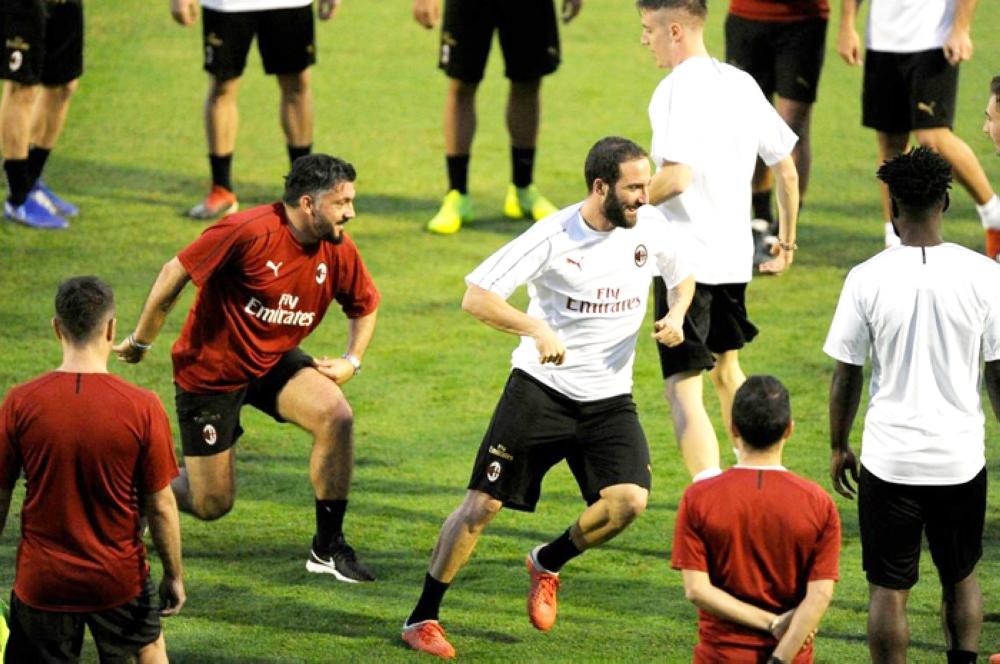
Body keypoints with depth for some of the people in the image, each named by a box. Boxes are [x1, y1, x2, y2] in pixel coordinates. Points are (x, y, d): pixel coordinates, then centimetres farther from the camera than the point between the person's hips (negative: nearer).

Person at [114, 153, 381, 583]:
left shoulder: (339, 251, -8)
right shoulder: (248, 232, -27)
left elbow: (364, 307, 13)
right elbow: (175, 274, -19)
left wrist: (351, 361, -3)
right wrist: (140, 342, -10)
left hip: (273, 362, 5)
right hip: (210, 370, -5)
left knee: (337, 416, -24)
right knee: (212, 504, -1)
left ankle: (328, 547, -10)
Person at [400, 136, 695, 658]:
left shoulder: (649, 227, -2)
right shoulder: (552, 237, -16)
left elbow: (682, 277, 18)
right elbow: (476, 297, -18)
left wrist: (675, 316, -3)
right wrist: (536, 329, -32)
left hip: (609, 398, 3)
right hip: (540, 387, -3)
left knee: (629, 500, -18)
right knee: (482, 504, -4)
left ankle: (548, 564, 10)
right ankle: (422, 618, 10)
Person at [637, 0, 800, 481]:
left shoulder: (679, 88, -14)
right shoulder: (741, 84, 9)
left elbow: (677, 176, -26)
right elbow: (786, 170, 14)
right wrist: (787, 238, 26)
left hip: (686, 255, -8)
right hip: (735, 252, 8)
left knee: (683, 387, -9)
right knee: (726, 369, 27)